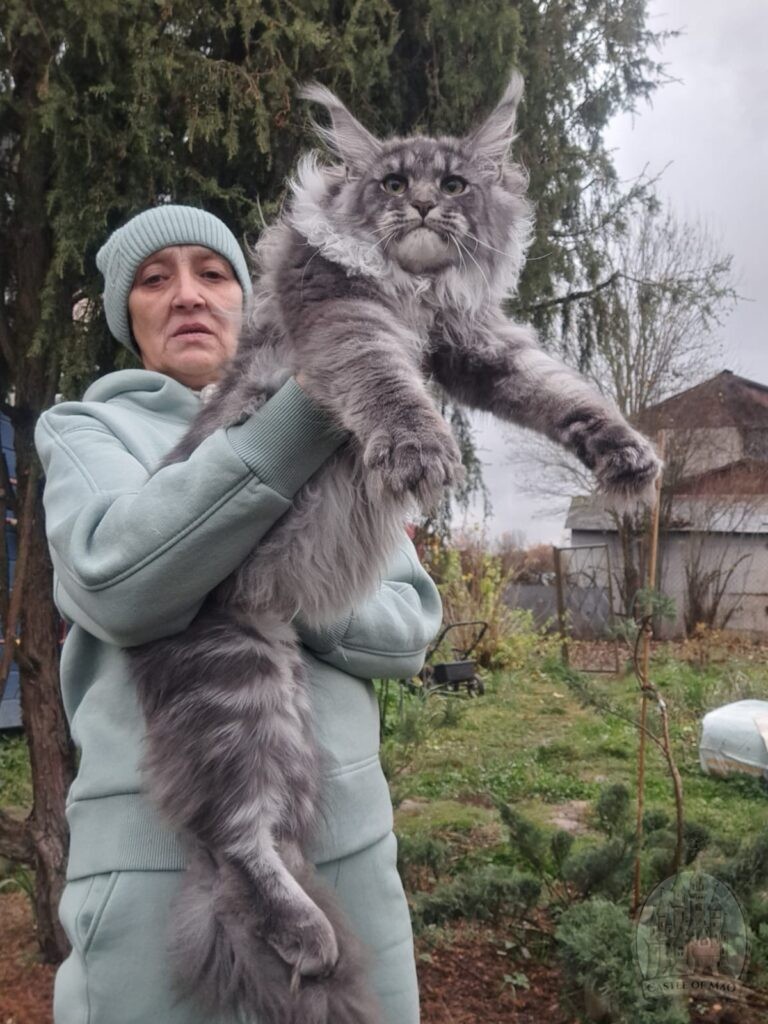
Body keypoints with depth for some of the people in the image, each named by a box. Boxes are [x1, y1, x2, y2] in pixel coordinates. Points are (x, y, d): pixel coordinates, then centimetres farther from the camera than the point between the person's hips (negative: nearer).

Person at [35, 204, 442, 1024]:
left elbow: (404, 628, 3)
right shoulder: (86, 432, 2)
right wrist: (312, 401, -24)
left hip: (343, 838, 4)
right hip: (162, 846, -3)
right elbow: (118, 582, -20)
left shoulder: (330, 453, 13)